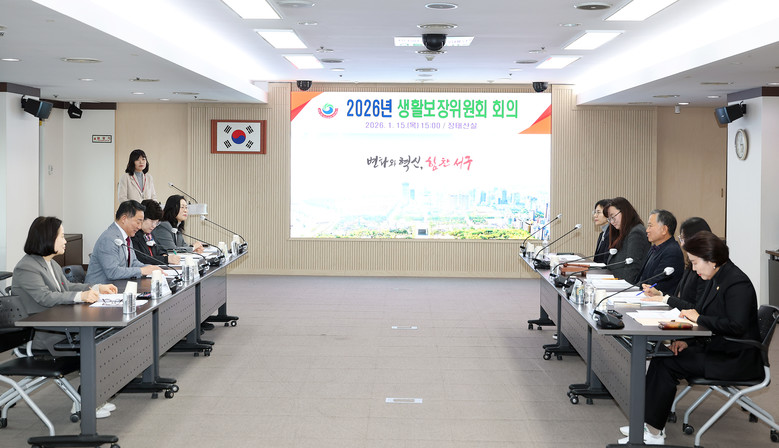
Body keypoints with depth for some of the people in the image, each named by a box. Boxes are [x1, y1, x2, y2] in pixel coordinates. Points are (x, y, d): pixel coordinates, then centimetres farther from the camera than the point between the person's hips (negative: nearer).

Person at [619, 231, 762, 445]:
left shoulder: (737, 283, -18)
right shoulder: (716, 279, 12)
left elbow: (736, 325, -28)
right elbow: (700, 311, 16)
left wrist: (699, 318, -19)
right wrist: (686, 340, -1)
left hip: (736, 360, -9)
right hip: (716, 349, 9)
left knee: (667, 364, -17)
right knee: (660, 360, -6)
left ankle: (654, 433, -11)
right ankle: (650, 425, -6)